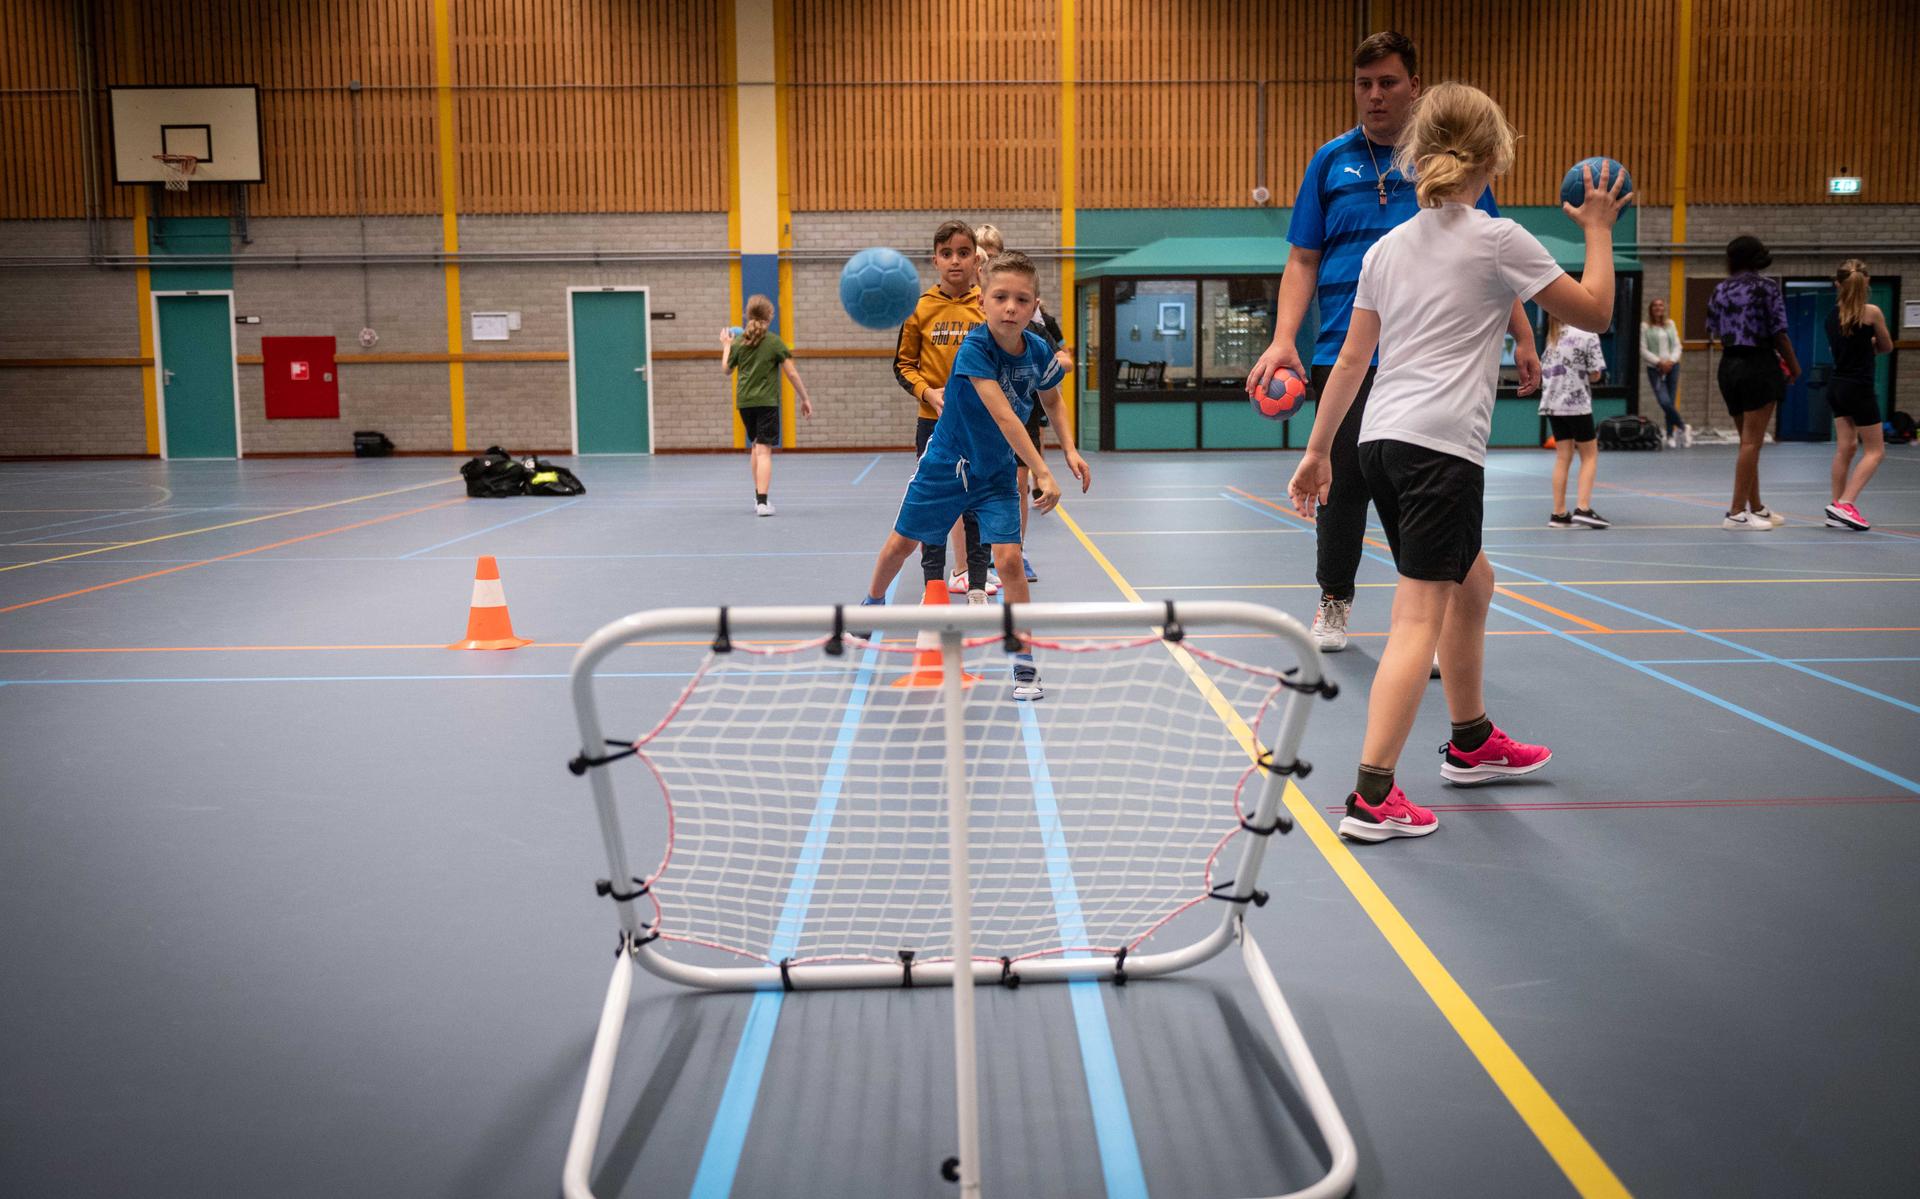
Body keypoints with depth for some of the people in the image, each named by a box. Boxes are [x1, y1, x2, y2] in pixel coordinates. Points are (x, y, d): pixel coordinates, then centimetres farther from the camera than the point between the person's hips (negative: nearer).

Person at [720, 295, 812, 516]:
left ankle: (759, 496, 27)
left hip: (744, 401, 4)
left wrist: (726, 346, 31)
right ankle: (762, 502, -18)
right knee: (764, 450, -9)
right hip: (767, 401, -4)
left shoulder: (738, 342, 4)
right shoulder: (774, 341, -6)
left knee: (755, 445, 22)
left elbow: (726, 370, 17)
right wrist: (804, 399, 1)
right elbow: (792, 374, -7)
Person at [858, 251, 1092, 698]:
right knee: (901, 543, 14)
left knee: (1008, 559, -12)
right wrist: (1043, 474, -44)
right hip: (944, 464, -2)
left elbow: (1052, 400, 9)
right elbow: (1004, 416, -38)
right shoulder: (975, 349, -28)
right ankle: (872, 604, 46)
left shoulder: (1039, 351, -13)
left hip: (996, 473, 2)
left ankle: (1025, 664, -2)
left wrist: (1070, 449, -4)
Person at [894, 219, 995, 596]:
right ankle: (933, 587, 15)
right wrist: (927, 392, -13)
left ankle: (976, 586, 17)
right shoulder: (920, 308, -3)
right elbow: (903, 364, 3)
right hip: (934, 423, 0)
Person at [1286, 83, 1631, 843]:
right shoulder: (1500, 240, -2)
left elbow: (1351, 359, 13)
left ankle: (1471, 743, 38)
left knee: (1471, 583, 24)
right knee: (1419, 618, -7)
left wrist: (1318, 451, 18)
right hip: (1441, 445, -7)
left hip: (1380, 440, 7)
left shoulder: (1387, 248, 14)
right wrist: (1598, 230, 20)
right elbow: (1594, 313, 6)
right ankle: (1372, 798, -12)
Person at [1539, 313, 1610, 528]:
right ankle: (1582, 508, -7)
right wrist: (1583, 375, 12)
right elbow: (1595, 375, -7)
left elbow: (1543, 371, 11)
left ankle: (1559, 513, 8)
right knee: (1590, 456, 4)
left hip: (1552, 404, 5)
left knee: (1563, 457, 9)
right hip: (1577, 404, -5)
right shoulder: (1588, 336, -6)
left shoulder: (1554, 338, 11)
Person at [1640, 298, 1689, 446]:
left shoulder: (1670, 324, 12)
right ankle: (1683, 427, 2)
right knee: (1664, 402, -17)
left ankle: (1671, 436, 12)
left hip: (1671, 366, 3)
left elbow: (1677, 346, 10)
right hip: (1654, 368, -3)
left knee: (1671, 403, 2)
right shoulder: (1645, 327, 0)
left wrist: (1671, 361, -7)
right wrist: (1659, 362, -12)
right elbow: (1643, 350, -4)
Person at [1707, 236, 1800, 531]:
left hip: (1729, 365, 6)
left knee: (1748, 440, 16)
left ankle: (1755, 507, 26)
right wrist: (1793, 366, 2)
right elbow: (1778, 333, -10)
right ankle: (1737, 512, -5)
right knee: (1752, 441, -3)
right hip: (1759, 365, -6)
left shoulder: (1721, 289, 6)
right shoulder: (1767, 287, -8)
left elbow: (1714, 331, 10)